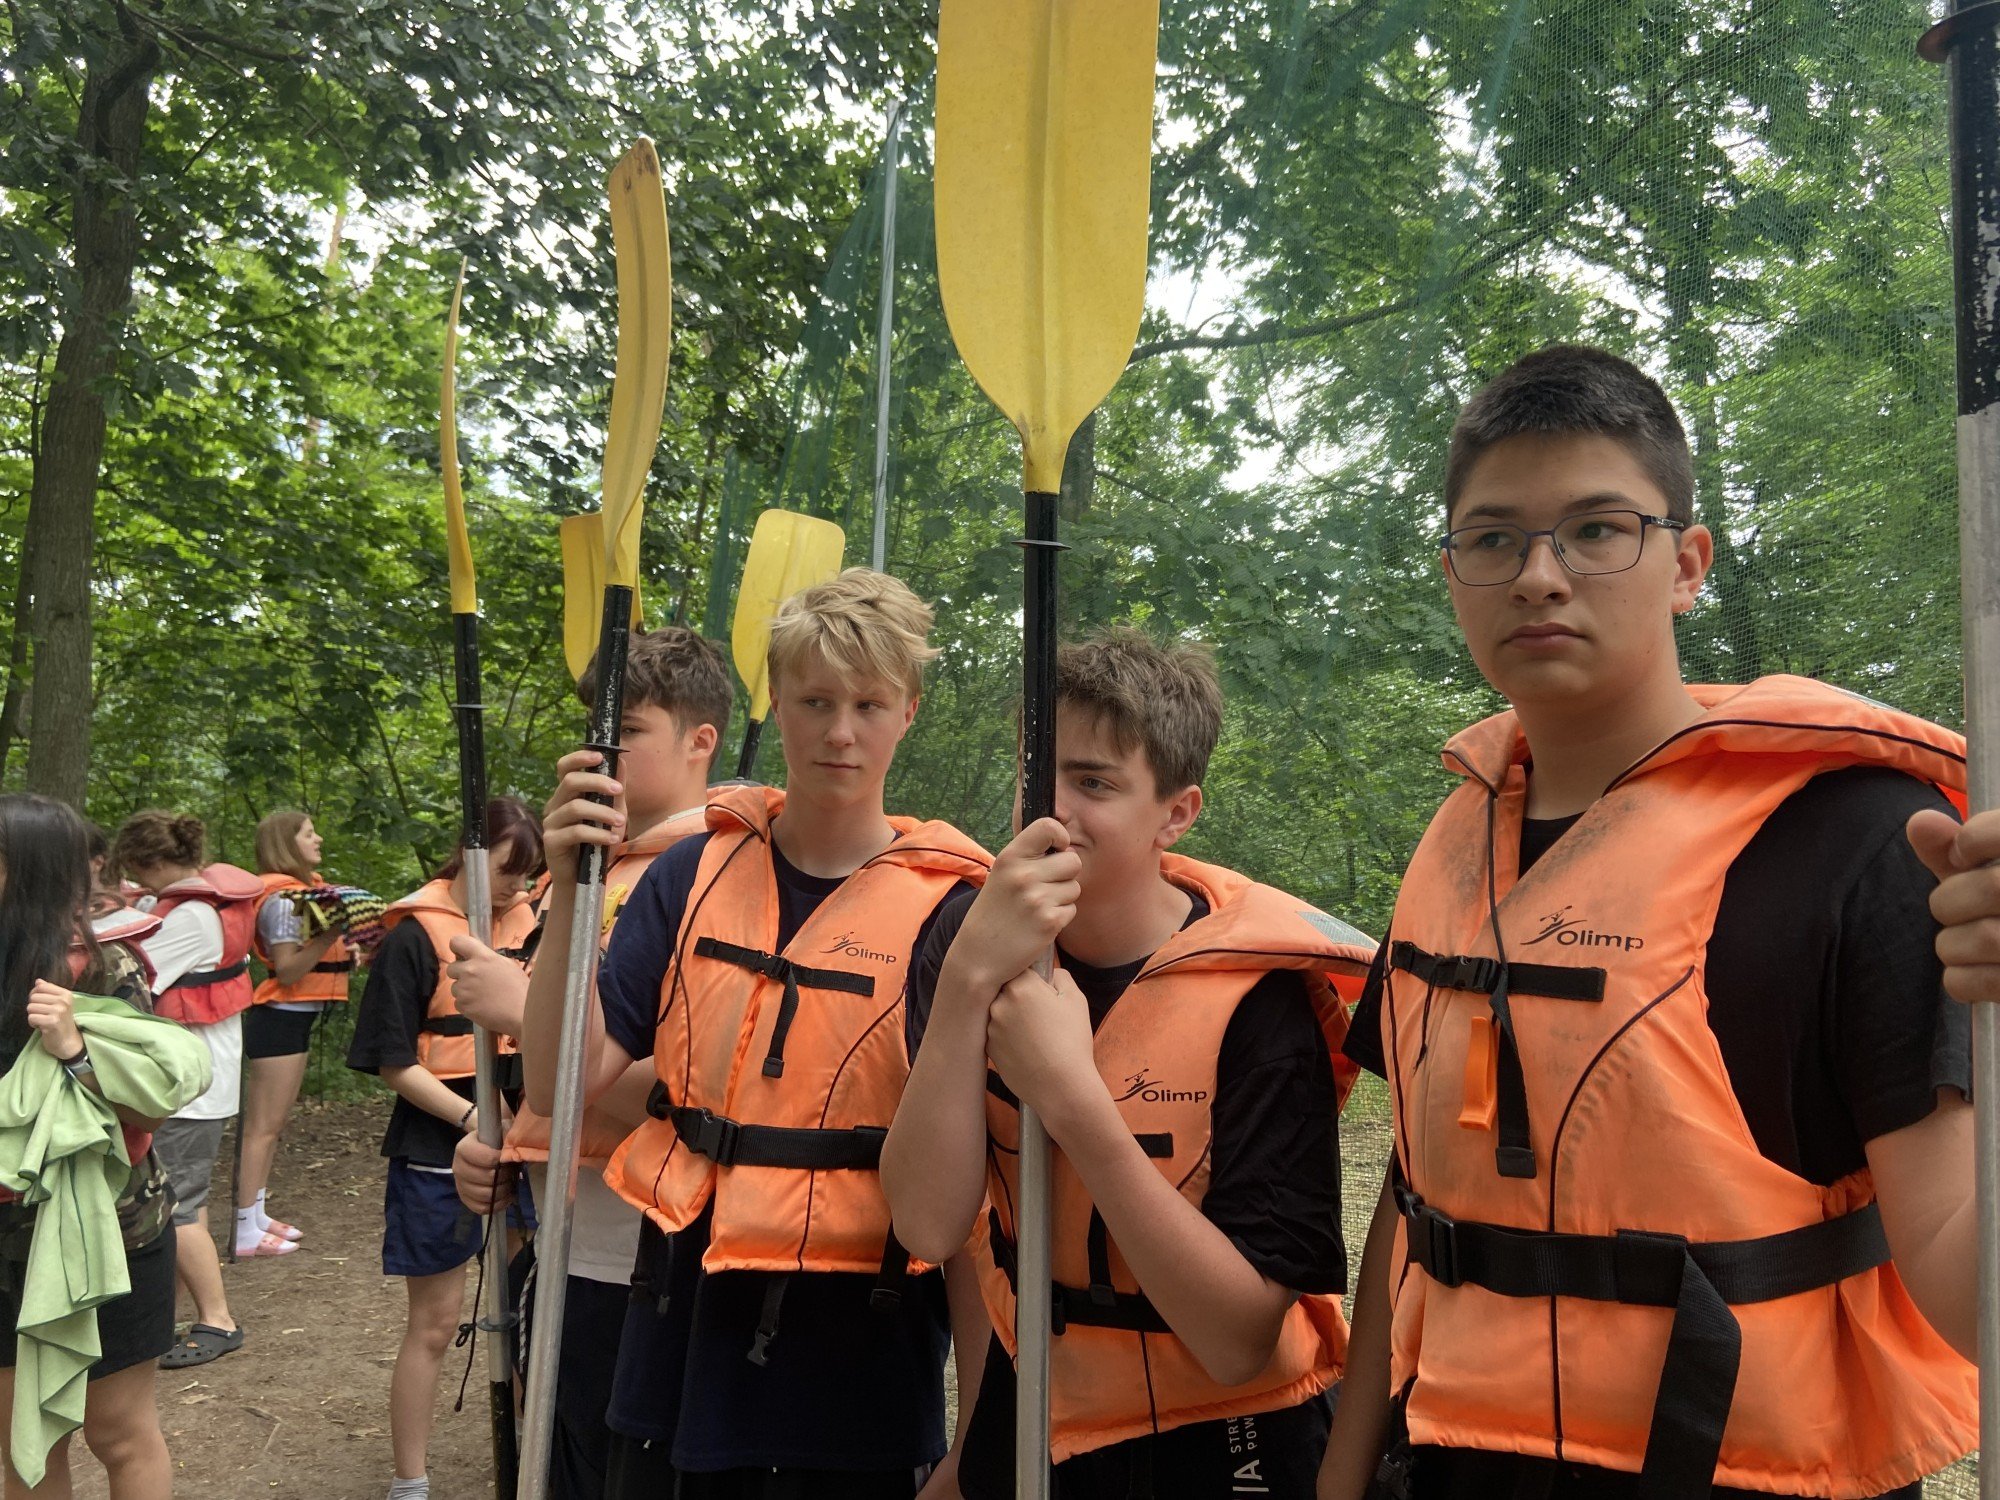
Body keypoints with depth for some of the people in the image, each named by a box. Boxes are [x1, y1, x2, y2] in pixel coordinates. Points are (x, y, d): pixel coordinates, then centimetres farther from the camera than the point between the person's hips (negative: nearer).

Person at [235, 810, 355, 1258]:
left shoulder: (304, 889, 14)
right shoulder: (283, 897, -15)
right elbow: (287, 970, -21)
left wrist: (347, 953, 3)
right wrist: (331, 933, -29)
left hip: (294, 1018, 10)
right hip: (281, 1018, -10)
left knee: (269, 1125, 14)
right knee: (264, 1127, -5)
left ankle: (256, 1216, 22)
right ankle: (246, 1232, -1)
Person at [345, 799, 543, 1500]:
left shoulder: (528, 922, 4)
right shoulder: (415, 937, -10)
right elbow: (395, 1063, -9)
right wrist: (470, 1115, -21)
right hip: (439, 1153, -4)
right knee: (434, 1323, 6)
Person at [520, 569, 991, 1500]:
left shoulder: (946, 907, -10)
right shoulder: (697, 872, 1)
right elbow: (565, 1086, -4)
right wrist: (570, 890, -15)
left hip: (854, 1354, -3)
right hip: (680, 1326, 3)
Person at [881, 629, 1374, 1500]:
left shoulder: (1257, 994, -22)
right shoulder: (973, 940, -11)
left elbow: (1239, 1343, -25)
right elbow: (928, 1226, -20)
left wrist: (1070, 1096, -32)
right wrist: (969, 977, -31)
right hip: (1023, 1424, 4)